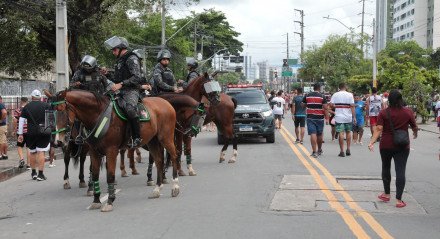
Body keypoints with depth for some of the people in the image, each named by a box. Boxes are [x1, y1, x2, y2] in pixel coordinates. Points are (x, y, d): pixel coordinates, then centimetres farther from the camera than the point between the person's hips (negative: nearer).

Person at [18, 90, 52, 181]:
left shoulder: (26, 107, 5)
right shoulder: (47, 106, 1)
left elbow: (21, 121, 4)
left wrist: (20, 134, 8)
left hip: (31, 133, 2)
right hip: (44, 132, -2)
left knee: (32, 152, 15)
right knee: (41, 152, -3)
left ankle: (33, 173, 25)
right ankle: (40, 174, -5)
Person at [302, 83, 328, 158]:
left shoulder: (307, 96, 2)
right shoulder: (322, 96, -5)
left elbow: (303, 105, 12)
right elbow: (325, 108, -9)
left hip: (310, 117, 0)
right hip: (320, 118, 0)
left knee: (313, 134, -5)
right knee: (319, 134, 14)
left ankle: (314, 151, -14)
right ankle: (319, 150, 30)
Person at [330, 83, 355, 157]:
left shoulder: (335, 95, 1)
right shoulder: (349, 95, -1)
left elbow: (331, 105, -4)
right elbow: (352, 106, -5)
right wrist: (354, 117, -2)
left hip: (339, 117, -1)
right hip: (348, 117, 1)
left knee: (341, 133, -1)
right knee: (348, 132, 17)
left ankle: (342, 151, -2)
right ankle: (348, 149, 17)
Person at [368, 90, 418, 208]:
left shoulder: (383, 113, -6)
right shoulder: (408, 112, -4)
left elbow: (379, 129, -16)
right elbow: (414, 127, 7)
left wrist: (372, 142, -19)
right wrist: (415, 134, 28)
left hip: (386, 145, 1)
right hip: (402, 146, 0)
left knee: (386, 168, 19)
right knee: (400, 171, -2)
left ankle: (386, 194, 29)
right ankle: (399, 200, -6)